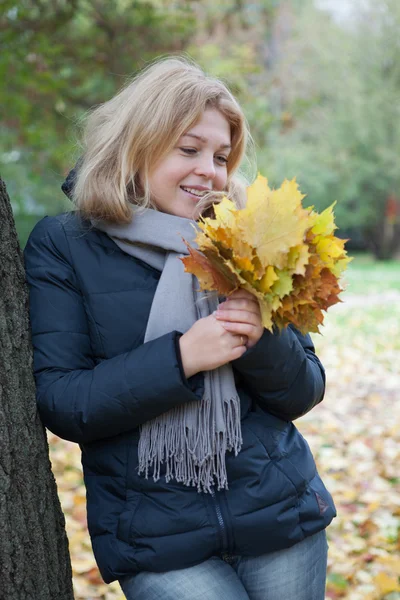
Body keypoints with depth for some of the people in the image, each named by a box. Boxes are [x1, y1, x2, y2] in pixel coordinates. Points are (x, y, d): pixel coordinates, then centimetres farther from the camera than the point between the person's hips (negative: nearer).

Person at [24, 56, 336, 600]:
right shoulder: (62, 247, -5)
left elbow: (305, 392, 3)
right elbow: (58, 403, -12)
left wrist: (263, 338, -18)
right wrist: (180, 357, -23)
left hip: (281, 515, 4)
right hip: (156, 542, -3)